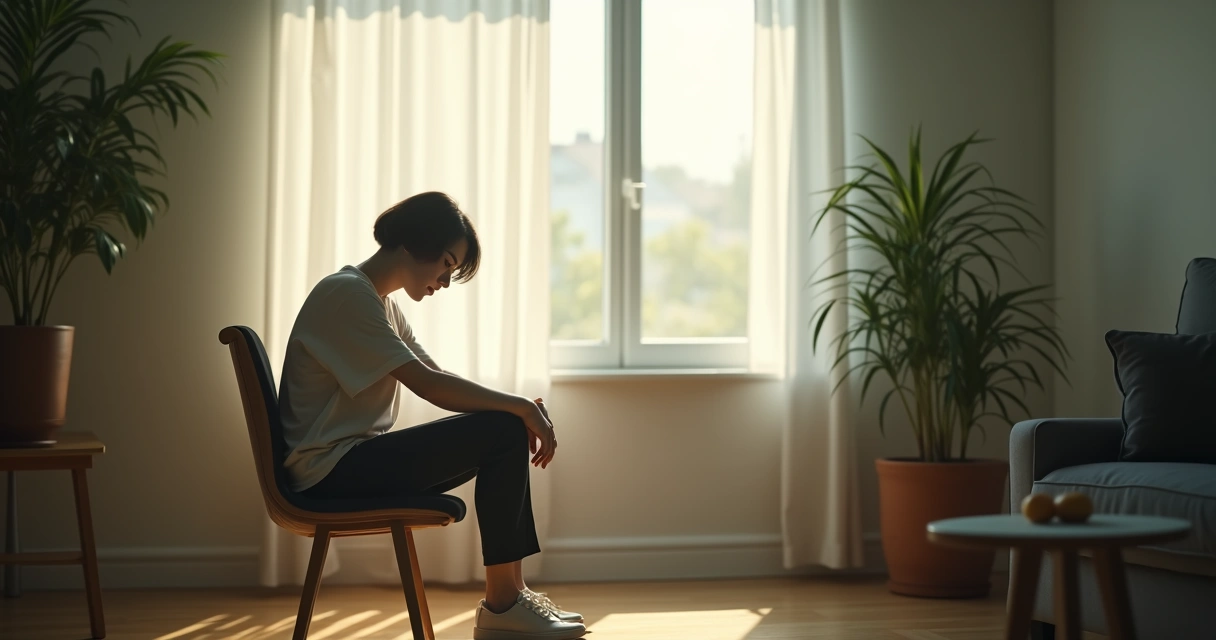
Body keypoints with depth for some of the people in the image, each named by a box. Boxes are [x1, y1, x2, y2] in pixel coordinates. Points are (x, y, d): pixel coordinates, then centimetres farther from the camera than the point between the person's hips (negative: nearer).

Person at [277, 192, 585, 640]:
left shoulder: (379, 300, 18)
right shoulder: (347, 293, -14)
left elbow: (438, 380, 13)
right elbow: (428, 384, -21)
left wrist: (519, 410, -2)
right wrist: (521, 407, -15)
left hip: (356, 462, 10)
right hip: (330, 471, -10)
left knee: (509, 429, 7)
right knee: (502, 431, -16)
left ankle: (512, 592, 3)